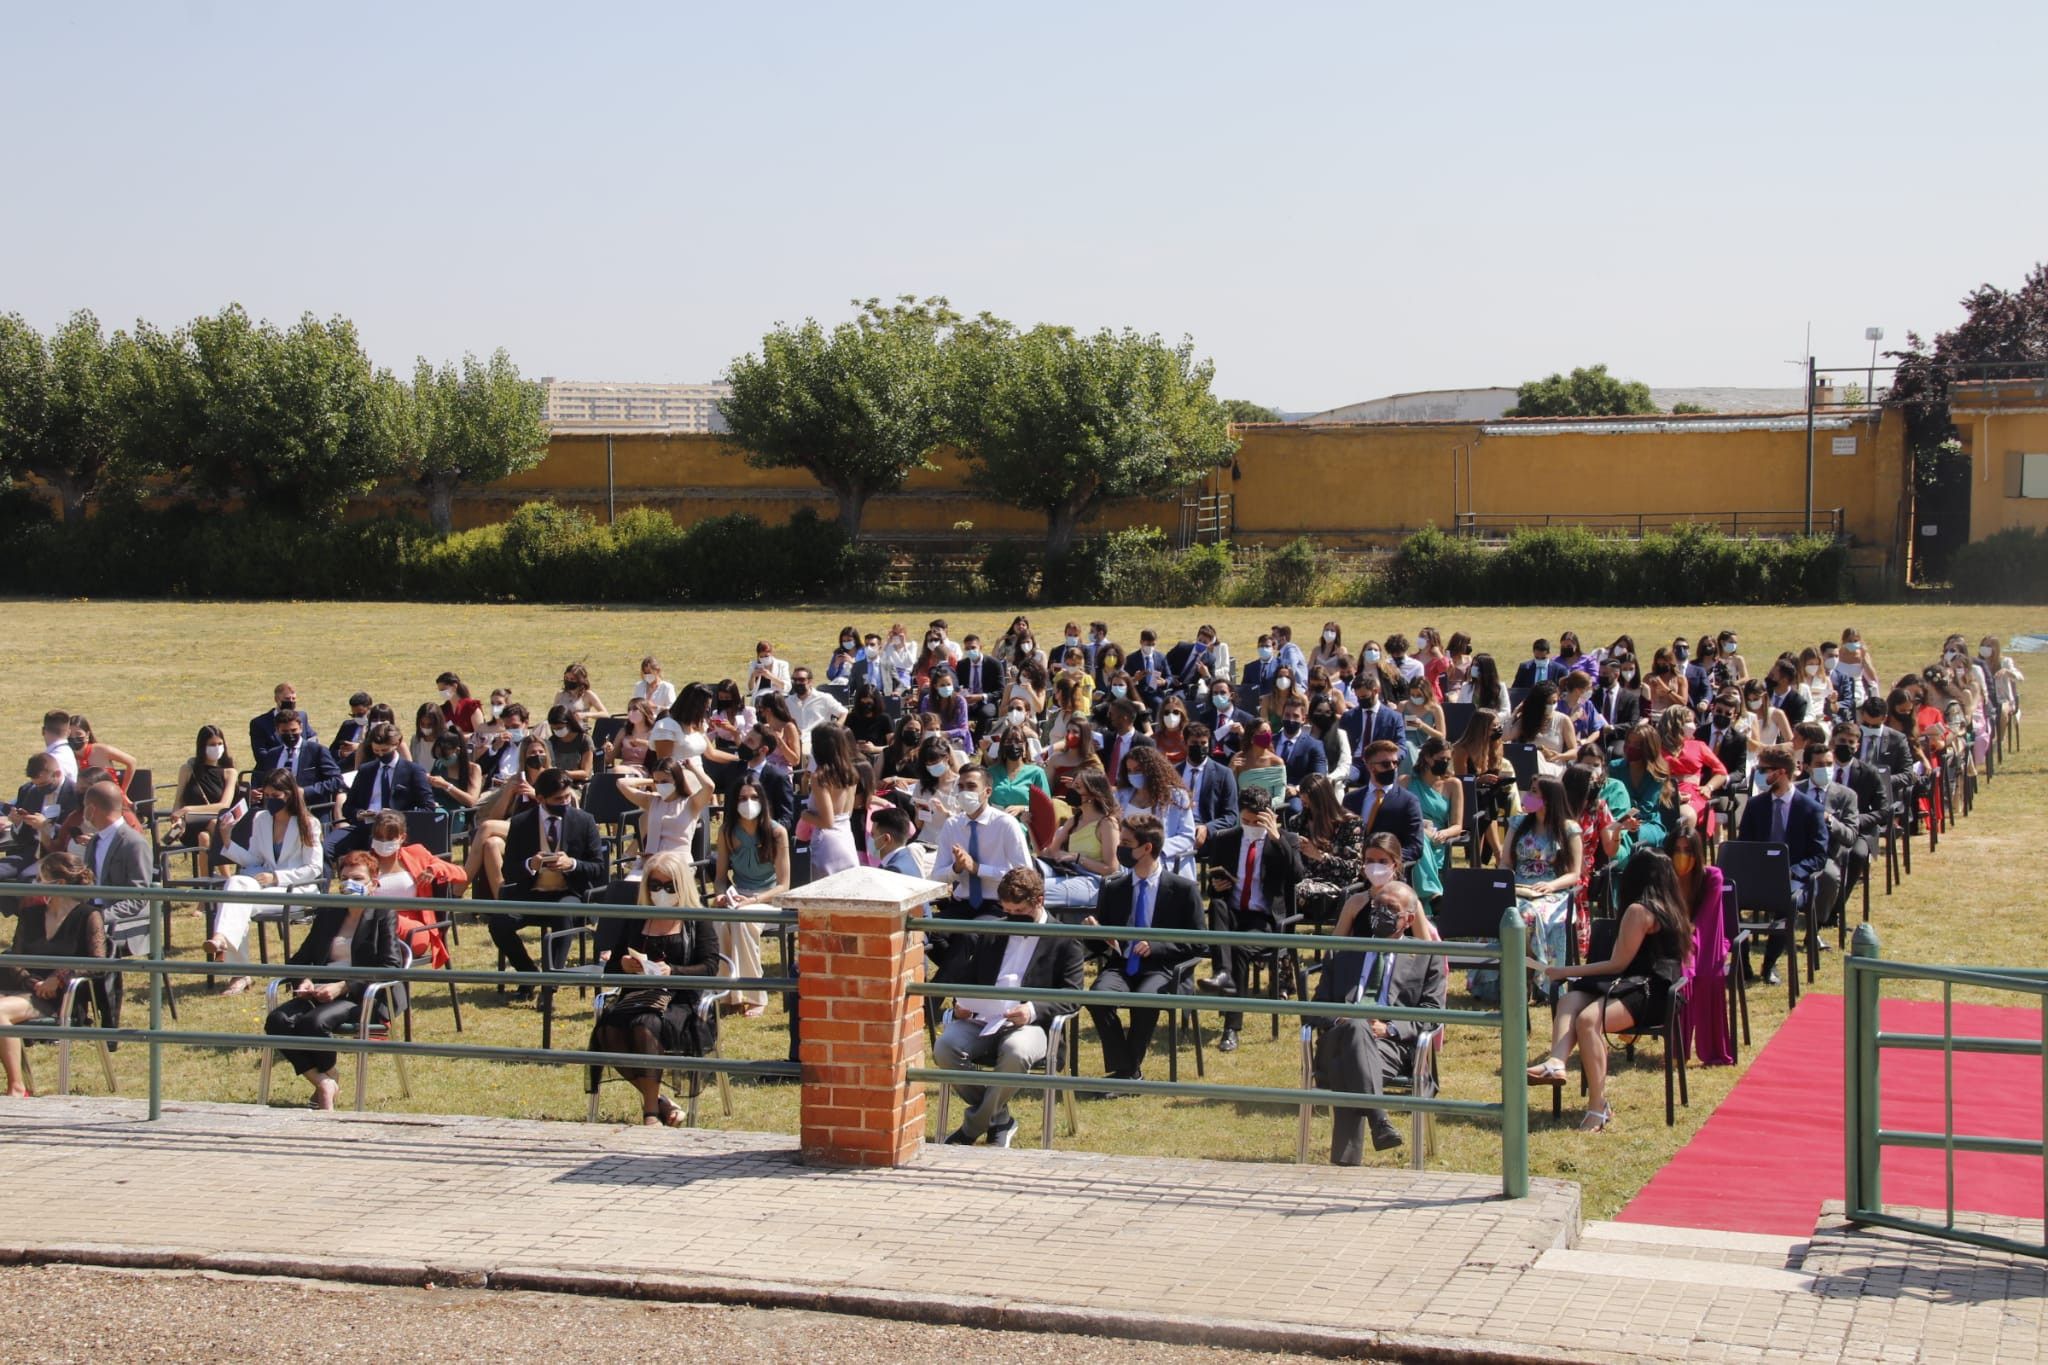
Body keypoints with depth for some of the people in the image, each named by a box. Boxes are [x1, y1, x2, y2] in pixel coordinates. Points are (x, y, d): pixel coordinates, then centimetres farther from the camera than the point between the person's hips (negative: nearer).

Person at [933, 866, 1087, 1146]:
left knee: (1016, 1052, -40)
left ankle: (972, 1128, -18)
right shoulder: (990, 933, 22)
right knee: (944, 1047, -28)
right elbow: (966, 975, 24)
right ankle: (998, 1119, -8)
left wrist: (1034, 1010, -20)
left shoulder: (1064, 940, 8)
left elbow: (1073, 995, -2)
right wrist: (961, 1003, 0)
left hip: (1030, 1024, -4)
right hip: (981, 1020, 4)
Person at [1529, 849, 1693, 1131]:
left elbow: (1618, 964, -9)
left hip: (1647, 993, -10)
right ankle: (1556, 1062, -34)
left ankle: (1598, 1108, -33)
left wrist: (1567, 972, -1)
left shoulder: (1639, 911, -7)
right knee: (1570, 1000, -8)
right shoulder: (1671, 909, 20)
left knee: (1588, 1019, -31)